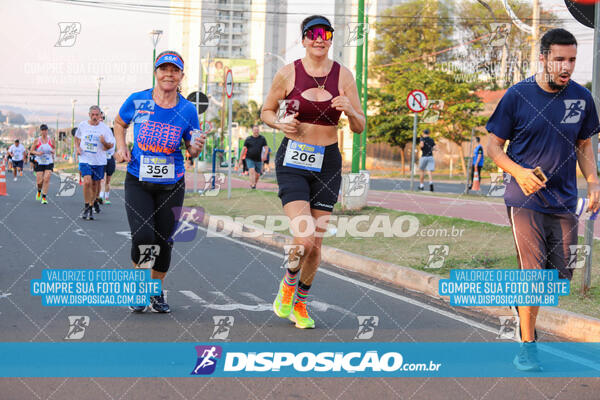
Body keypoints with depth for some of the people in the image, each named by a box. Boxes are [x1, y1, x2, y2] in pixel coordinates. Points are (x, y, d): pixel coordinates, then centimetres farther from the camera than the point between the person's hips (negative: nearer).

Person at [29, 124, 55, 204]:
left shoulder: (51, 140, 3)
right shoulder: (37, 141, -1)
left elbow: (54, 148, 20)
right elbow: (31, 150, 4)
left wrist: (53, 151, -3)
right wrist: (37, 153, -15)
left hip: (49, 163, 1)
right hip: (39, 163, -1)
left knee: (46, 179, -14)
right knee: (39, 181, -5)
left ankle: (44, 197, -8)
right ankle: (39, 191, 30)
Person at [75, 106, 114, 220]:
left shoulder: (105, 128, -4)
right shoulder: (82, 125, 2)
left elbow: (111, 145, 0)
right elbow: (77, 137, 20)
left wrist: (104, 143, -22)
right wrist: (77, 147, 3)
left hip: (99, 161, 1)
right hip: (85, 159, 0)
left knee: (95, 184, 9)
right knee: (87, 181, -18)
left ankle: (94, 201, 36)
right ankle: (87, 207, -5)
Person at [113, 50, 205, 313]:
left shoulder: (187, 110, -4)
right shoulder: (137, 101, -5)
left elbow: (190, 149, 7)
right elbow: (119, 123, 15)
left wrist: (196, 148, -16)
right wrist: (121, 147, -1)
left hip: (171, 185, 1)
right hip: (138, 182, -1)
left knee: (163, 241, 5)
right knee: (142, 237, -17)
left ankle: (157, 293, 28)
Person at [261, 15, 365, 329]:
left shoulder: (343, 75, 2)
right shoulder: (288, 73, -2)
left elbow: (359, 127, 5)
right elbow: (266, 112, 11)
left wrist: (349, 111, -16)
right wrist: (281, 124, -10)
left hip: (327, 162, 2)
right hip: (293, 161, -2)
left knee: (316, 243, 5)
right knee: (304, 240, -17)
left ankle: (300, 304, 28)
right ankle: (287, 285, 14)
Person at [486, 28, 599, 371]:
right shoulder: (518, 95, -6)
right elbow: (494, 146, 0)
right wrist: (519, 172, -17)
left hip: (564, 201, 4)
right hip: (525, 199, -4)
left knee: (562, 275, 8)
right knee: (533, 273, -7)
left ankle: (521, 300, 36)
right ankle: (527, 346, 7)